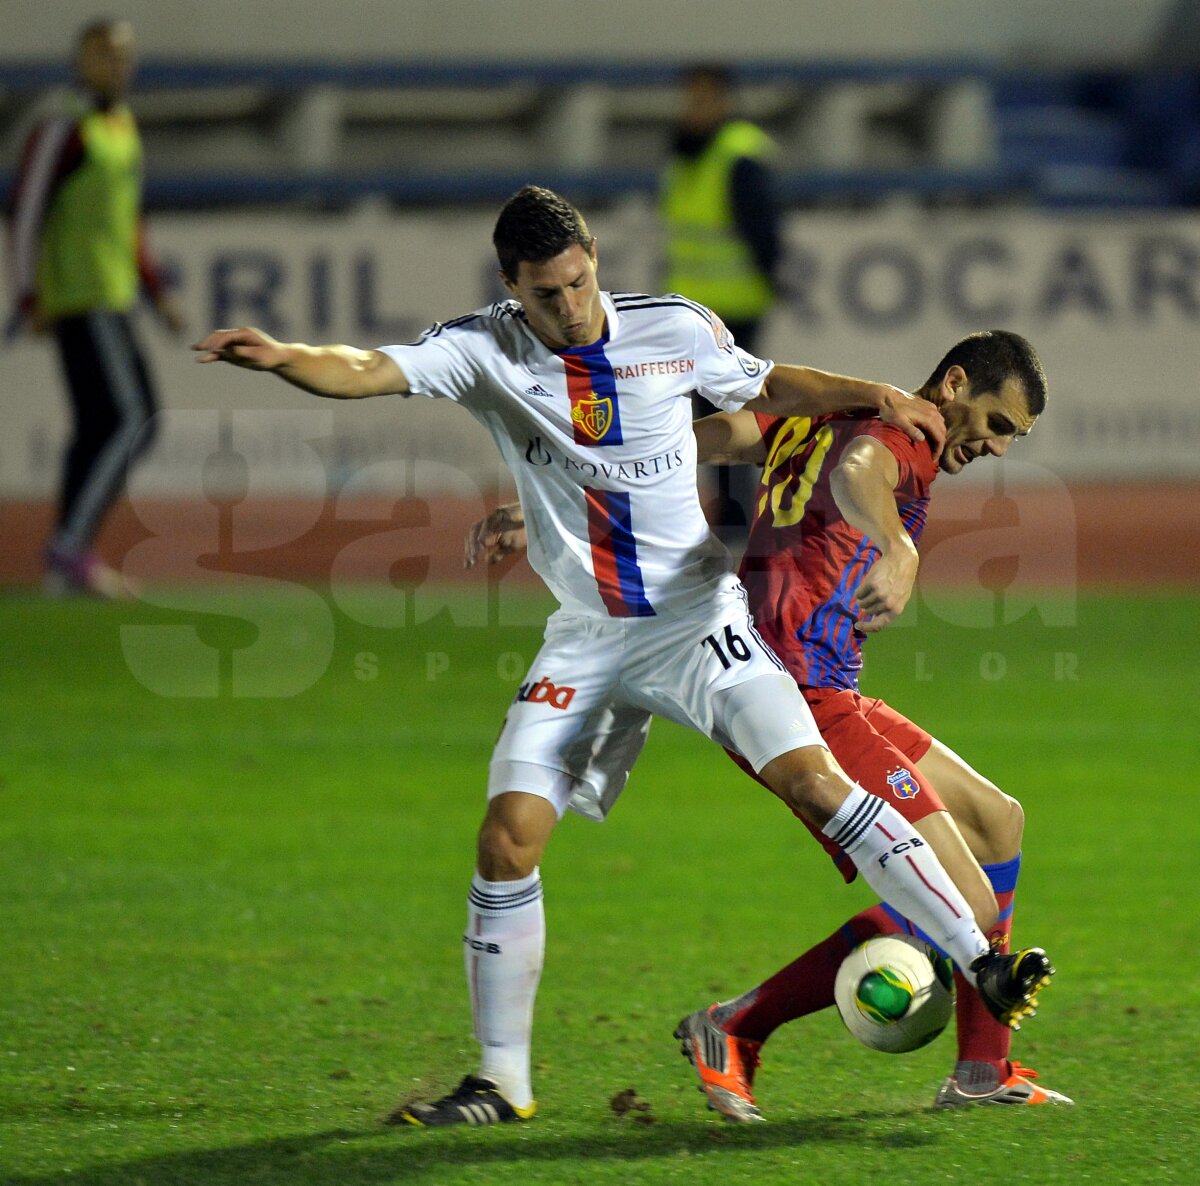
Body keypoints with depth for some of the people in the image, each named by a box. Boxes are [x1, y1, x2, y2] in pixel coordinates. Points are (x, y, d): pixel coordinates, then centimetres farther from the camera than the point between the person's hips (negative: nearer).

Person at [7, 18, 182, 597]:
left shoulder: (123, 127, 18)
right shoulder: (61, 130, -11)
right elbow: (25, 213, -14)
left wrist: (157, 292, 22)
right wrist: (29, 298, -21)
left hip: (111, 298, 10)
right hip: (80, 302, -10)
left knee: (99, 429, 8)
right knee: (130, 420, -16)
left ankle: (65, 565, 11)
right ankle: (71, 546, -15)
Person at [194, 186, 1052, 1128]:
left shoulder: (677, 331, -4)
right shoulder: (485, 350, -7)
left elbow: (768, 389, 15)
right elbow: (369, 372, -22)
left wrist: (872, 397, 2)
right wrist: (282, 358, -41)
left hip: (700, 615, -1)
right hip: (587, 641, 1)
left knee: (813, 779, -17)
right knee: (509, 837, -8)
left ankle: (982, 962, -11)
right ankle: (502, 1082, 5)